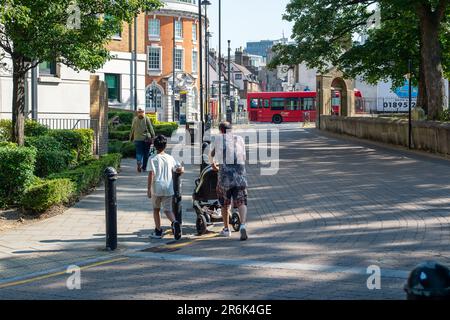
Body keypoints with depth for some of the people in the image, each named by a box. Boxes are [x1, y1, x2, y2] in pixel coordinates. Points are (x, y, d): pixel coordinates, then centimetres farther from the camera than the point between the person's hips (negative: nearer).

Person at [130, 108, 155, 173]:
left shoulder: (135, 119, 2)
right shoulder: (146, 119, -4)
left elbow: (132, 129, 6)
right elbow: (150, 129, -3)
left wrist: (131, 138, 16)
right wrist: (153, 137, 4)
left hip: (137, 139, 1)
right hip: (146, 138, -1)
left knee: (139, 153, 2)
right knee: (146, 153, 9)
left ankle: (139, 163, -26)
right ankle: (144, 167, 12)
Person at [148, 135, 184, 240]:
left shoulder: (153, 159, -4)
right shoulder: (170, 158, 5)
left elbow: (151, 174, -12)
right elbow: (181, 170, 4)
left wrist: (149, 188, -9)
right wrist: (178, 170, 28)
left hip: (157, 188, -2)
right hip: (168, 188, 2)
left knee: (156, 209, 17)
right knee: (168, 209, 6)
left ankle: (158, 231, 18)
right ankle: (174, 222, -25)